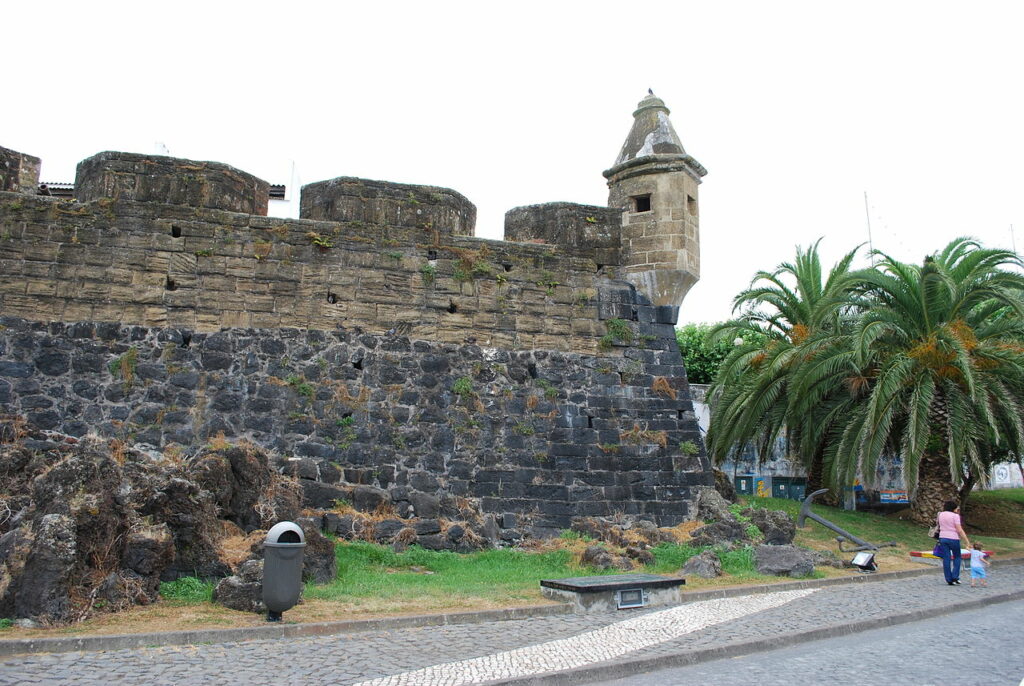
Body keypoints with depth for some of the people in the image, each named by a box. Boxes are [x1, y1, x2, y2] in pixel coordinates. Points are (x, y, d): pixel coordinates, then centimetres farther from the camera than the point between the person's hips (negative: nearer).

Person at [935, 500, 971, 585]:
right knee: (957, 557, 15)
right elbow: (959, 530, -13)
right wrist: (967, 541, -9)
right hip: (953, 538, -4)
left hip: (942, 538, 4)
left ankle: (949, 580, 7)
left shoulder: (940, 515, 8)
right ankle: (955, 577, 7)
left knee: (946, 559, 5)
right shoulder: (955, 516, -9)